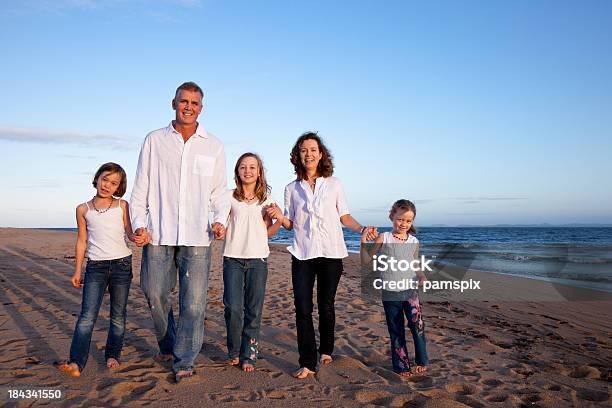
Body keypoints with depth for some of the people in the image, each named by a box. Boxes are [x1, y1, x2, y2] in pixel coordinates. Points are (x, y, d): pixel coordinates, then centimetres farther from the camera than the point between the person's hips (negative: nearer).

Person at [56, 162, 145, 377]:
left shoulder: (122, 206, 5)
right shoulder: (83, 209, 7)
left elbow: (130, 232, 4)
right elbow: (82, 241, 11)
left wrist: (138, 238, -21)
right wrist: (77, 271, 11)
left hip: (121, 263, 0)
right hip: (95, 266, 0)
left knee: (118, 315, 9)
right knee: (87, 315, -9)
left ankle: (112, 355, 22)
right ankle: (76, 363, -10)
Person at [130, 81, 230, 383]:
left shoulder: (213, 146, 11)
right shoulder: (154, 141, 9)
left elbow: (220, 191, 13)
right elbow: (140, 188, 9)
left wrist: (220, 219, -4)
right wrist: (139, 224, -2)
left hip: (197, 236, 0)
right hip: (158, 234, 1)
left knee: (194, 301, -2)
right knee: (155, 295, 7)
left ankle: (184, 361, 12)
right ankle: (167, 345, 32)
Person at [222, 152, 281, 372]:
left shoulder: (266, 200, 10)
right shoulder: (230, 198, 4)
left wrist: (279, 220, -2)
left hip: (258, 258, 2)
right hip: (233, 257, -1)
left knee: (254, 310, 3)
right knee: (233, 308, -5)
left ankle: (248, 355, 15)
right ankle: (234, 352, 17)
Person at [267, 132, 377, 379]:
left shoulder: (334, 184, 6)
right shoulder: (292, 189, 8)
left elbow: (344, 217, 9)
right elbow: (290, 224, 10)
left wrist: (362, 229, -8)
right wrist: (280, 217, -11)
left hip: (331, 253, 0)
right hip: (302, 255, 0)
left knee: (326, 306, 10)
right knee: (303, 309, -6)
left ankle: (326, 350, 32)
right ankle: (307, 363, 1)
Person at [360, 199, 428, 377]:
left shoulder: (414, 242, 5)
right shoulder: (384, 238, -4)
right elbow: (366, 260, -4)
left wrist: (422, 276, -4)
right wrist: (363, 242, -18)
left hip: (410, 290, 1)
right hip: (390, 292, -1)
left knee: (417, 323, -19)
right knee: (396, 332, 8)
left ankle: (421, 361, 0)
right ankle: (401, 366, 23)